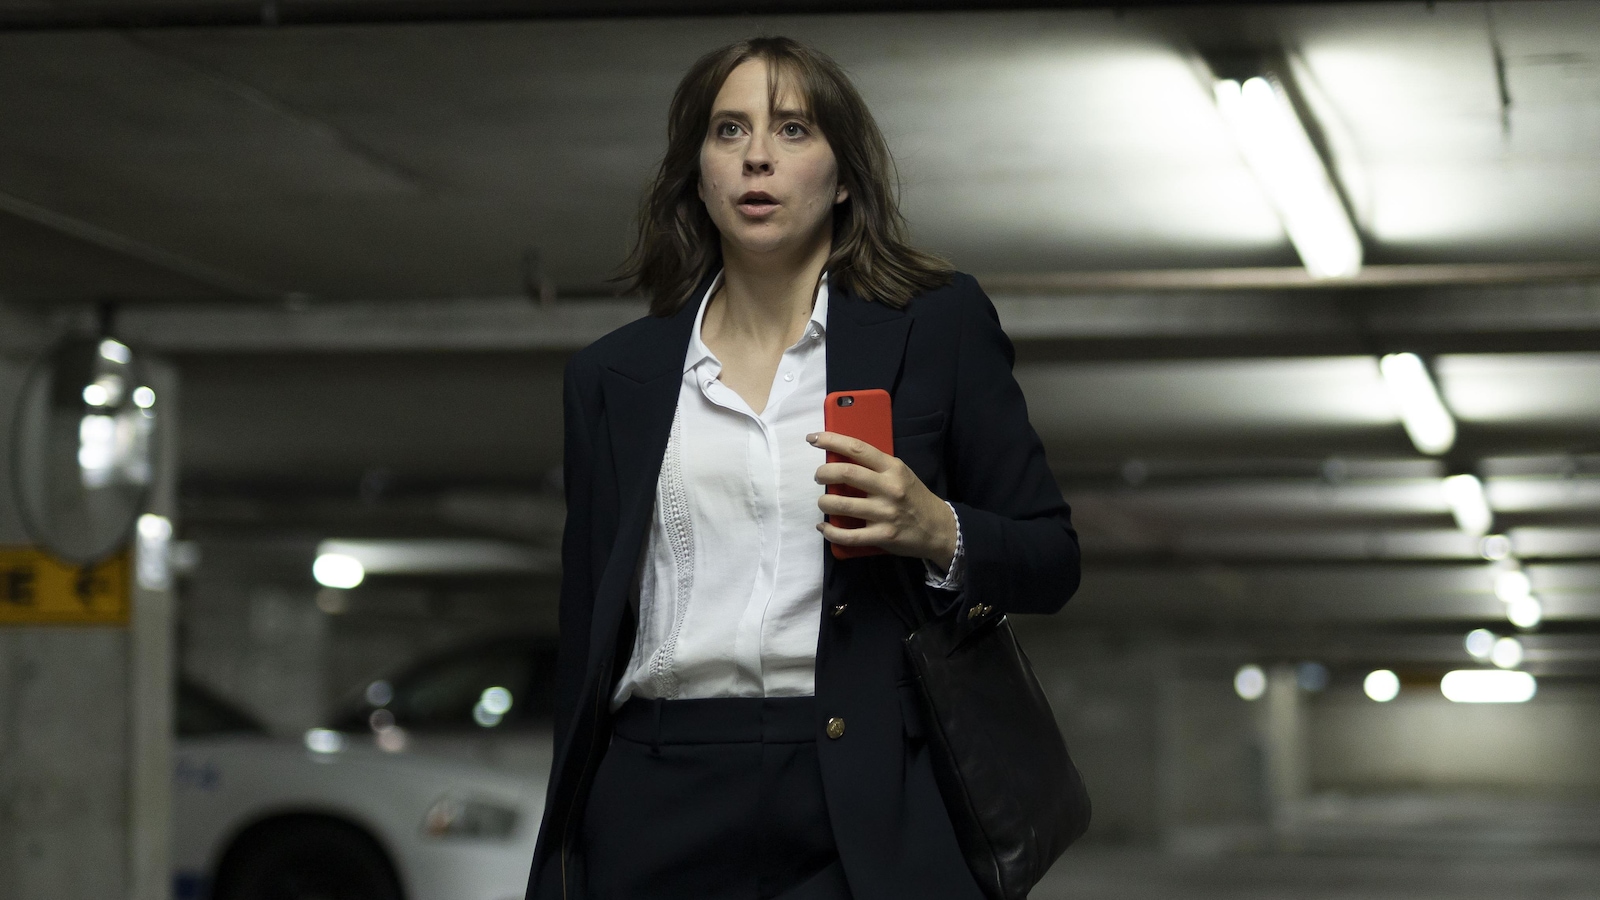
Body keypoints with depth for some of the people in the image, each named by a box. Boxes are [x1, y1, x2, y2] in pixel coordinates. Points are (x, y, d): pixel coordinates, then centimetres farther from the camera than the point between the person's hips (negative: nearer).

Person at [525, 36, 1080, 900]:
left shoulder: (937, 325, 7)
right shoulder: (614, 375, 14)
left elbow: (1051, 560, 9)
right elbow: (586, 639, 15)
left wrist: (938, 534, -13)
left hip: (862, 818, -2)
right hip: (655, 812, 2)